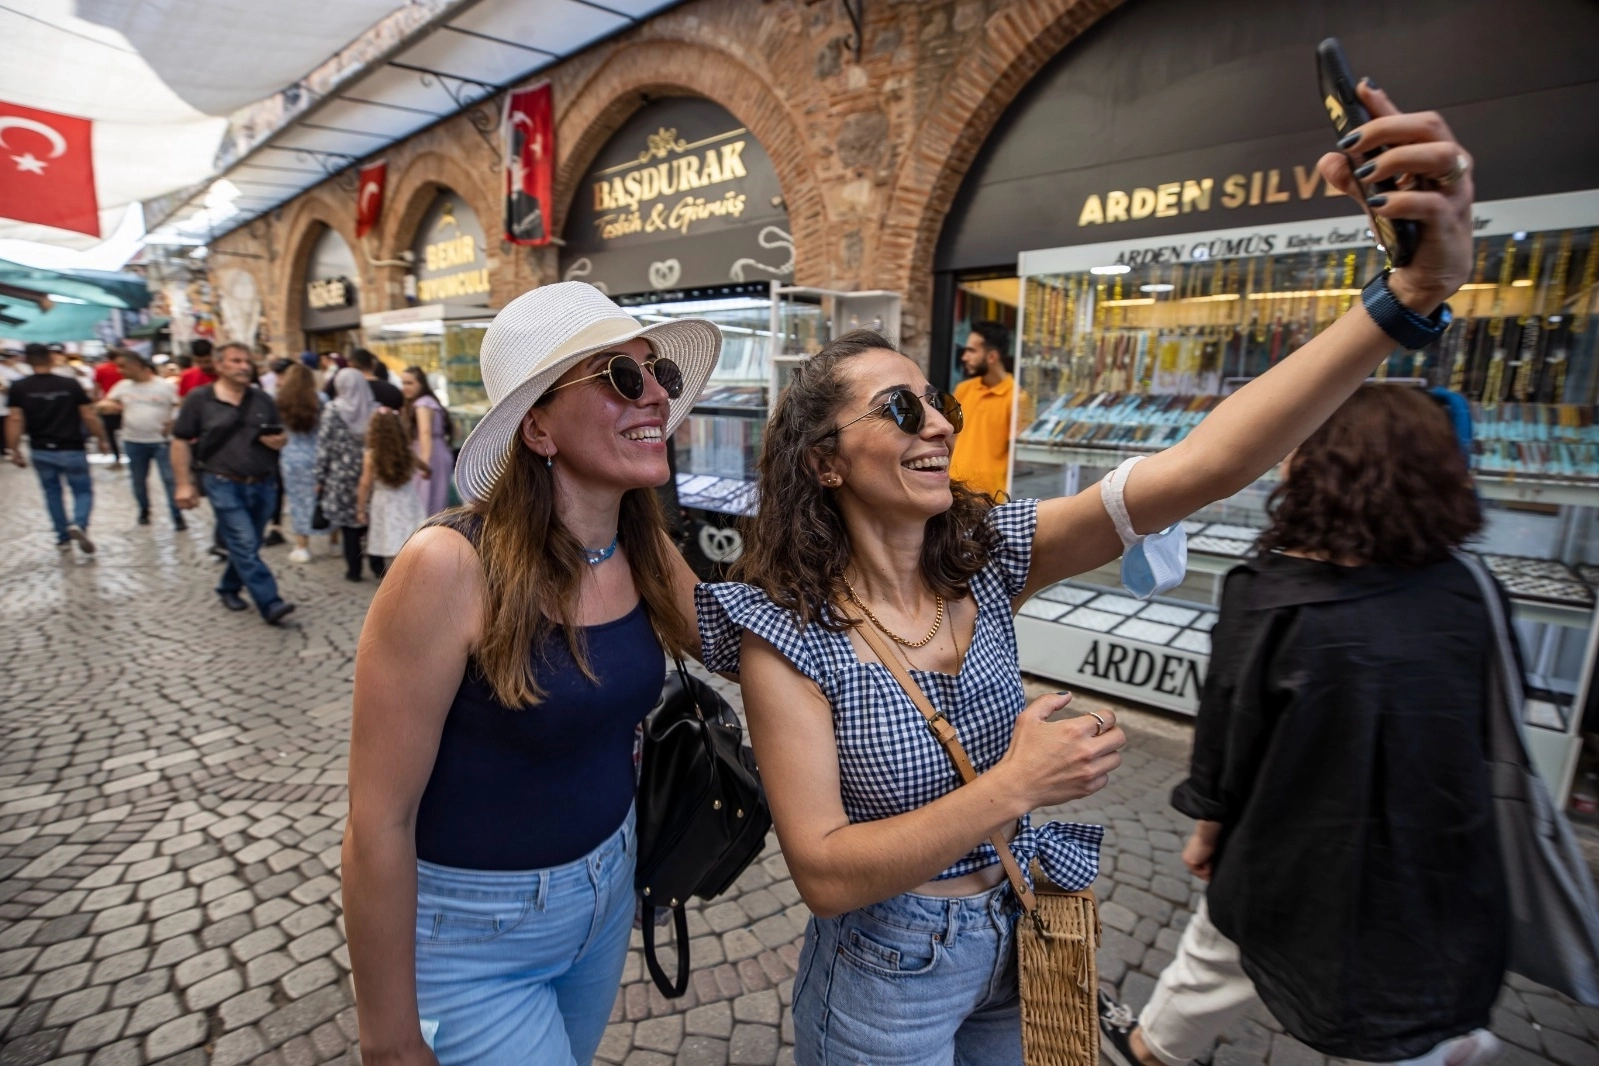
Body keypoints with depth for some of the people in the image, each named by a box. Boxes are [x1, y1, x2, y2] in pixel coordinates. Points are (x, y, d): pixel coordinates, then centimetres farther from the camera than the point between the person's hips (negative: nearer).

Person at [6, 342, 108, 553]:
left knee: (52, 493, 16)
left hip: (41, 451, 2)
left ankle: (63, 538, 20)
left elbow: (15, 420, -7)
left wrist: (14, 450, 0)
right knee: (83, 491, 7)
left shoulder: (19, 388, -3)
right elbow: (89, 416, -6)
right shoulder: (71, 384, -6)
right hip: (72, 449, -2)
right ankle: (79, 524, -21)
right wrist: (102, 440, 6)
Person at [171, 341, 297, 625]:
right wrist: (184, 484, -4)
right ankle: (270, 604, -16)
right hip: (224, 484, -4)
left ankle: (229, 588, 36)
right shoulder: (199, 399, 0)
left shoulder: (262, 399, 12)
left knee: (246, 546, 14)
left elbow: (281, 436, 18)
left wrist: (279, 440, -7)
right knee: (245, 546, -12)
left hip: (262, 485, 5)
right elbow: (181, 442, 1)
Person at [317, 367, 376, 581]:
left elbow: (324, 445, -5)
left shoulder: (333, 410, -5)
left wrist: (320, 477, 1)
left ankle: (354, 570, 10)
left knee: (348, 523, 5)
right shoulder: (375, 409, 1)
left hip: (342, 474, -2)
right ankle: (377, 565, 14)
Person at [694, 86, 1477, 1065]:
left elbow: (1204, 467, -25)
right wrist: (1017, 786, -29)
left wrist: (1413, 294, -33)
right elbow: (825, 872, -24)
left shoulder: (989, 552, -14)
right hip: (887, 977, -4)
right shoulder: (786, 634, -24)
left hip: (1015, 944, 4)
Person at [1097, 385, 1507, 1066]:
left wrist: (1208, 829, 2)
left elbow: (1229, 734, -14)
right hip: (1437, 867, 3)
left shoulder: (1271, 596, -24)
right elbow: (1471, 736, 3)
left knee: (1217, 958, 23)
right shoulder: (1458, 591, -10)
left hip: (1303, 861, -3)